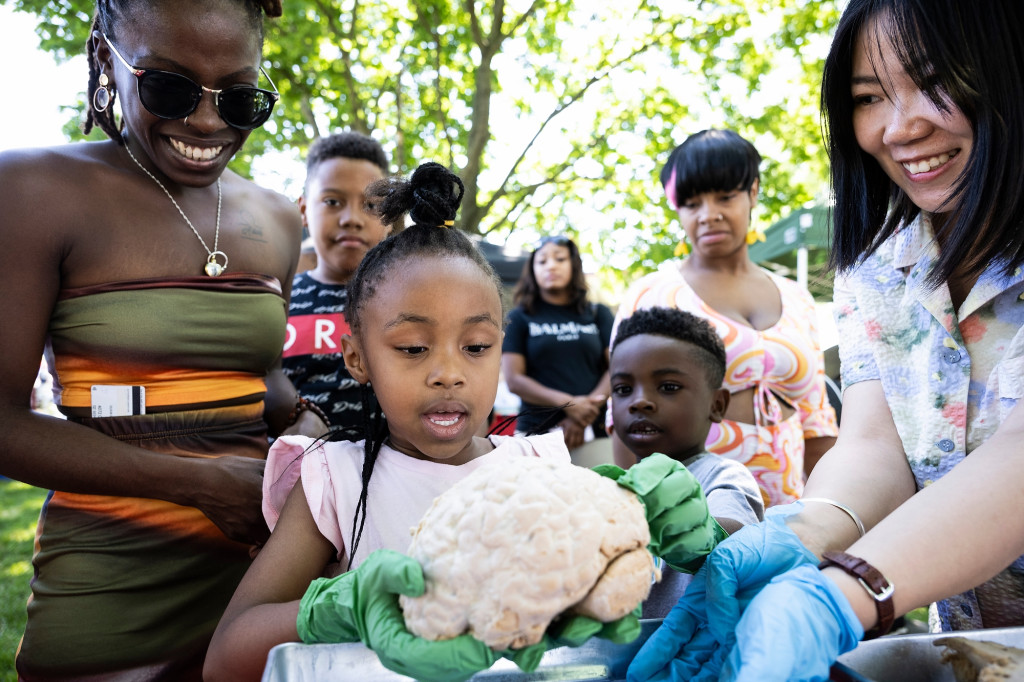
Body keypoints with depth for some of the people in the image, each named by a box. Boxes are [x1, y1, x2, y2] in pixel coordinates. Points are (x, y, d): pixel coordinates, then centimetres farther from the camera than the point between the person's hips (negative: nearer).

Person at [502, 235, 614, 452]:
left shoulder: (599, 314, 15)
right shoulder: (520, 318, 11)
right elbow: (514, 380, 0)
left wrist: (583, 418, -9)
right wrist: (569, 403, -13)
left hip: (595, 431, 1)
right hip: (537, 432, -1)